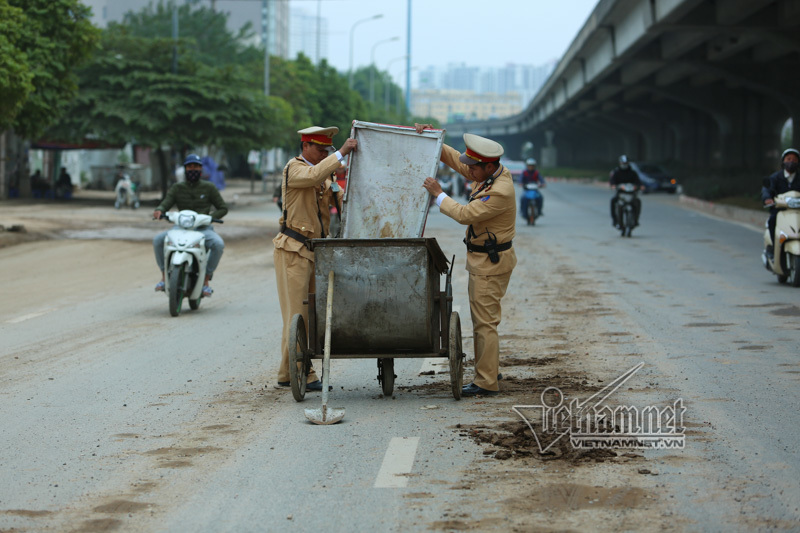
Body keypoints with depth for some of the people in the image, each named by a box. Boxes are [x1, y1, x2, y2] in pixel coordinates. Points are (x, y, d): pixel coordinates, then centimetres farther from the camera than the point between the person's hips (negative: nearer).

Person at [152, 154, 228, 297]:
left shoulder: (209, 187, 5)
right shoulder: (177, 188, 9)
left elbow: (223, 208, 6)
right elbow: (166, 203, -2)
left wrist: (210, 217, -15)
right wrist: (159, 210, -28)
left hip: (203, 228, -2)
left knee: (218, 244, -33)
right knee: (158, 240, -24)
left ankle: (206, 281, -21)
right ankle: (164, 277, -9)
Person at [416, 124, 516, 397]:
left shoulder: (500, 192, -25)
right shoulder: (486, 174, 4)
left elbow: (464, 214, -26)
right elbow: (452, 157, 14)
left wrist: (438, 194, -14)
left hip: (491, 263, -10)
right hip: (480, 260, 10)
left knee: (485, 322, -8)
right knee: (480, 320, 13)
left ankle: (486, 382, -6)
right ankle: (485, 377, 19)